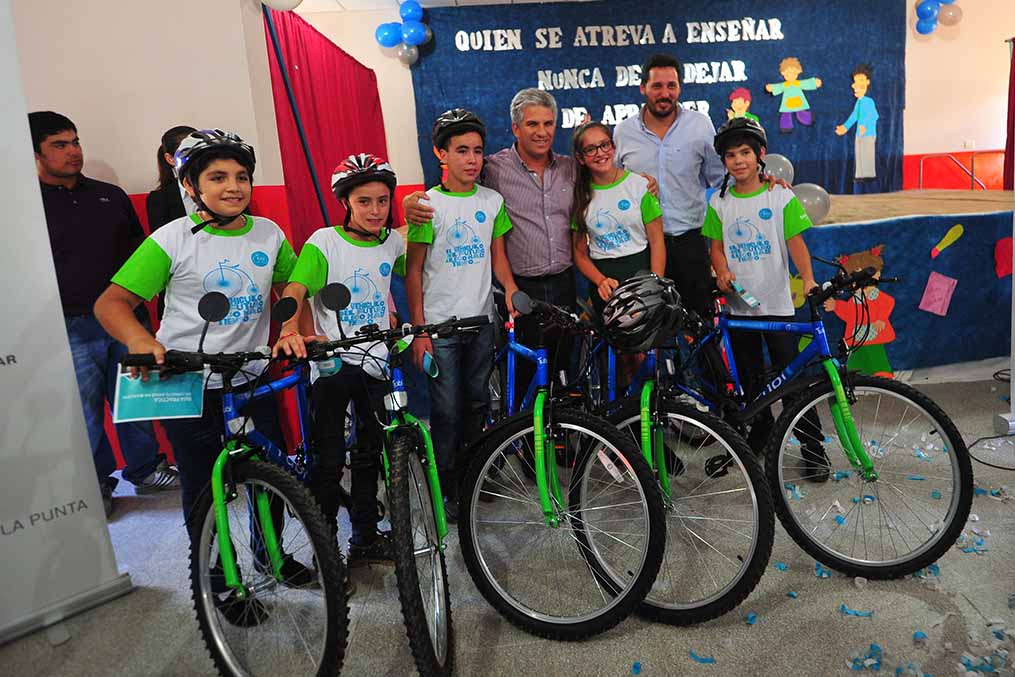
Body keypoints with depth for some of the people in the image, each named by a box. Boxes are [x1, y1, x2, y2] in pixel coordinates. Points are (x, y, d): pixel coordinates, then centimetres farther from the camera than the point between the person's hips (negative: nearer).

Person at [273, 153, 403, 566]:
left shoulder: (392, 242, 2)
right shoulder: (324, 242, -11)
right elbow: (294, 290, -23)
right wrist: (290, 331, -42)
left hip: (374, 362, 5)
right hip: (332, 362, -4)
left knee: (370, 454, 14)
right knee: (330, 460, 0)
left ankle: (365, 537, 29)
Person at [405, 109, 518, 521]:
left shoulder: (492, 201, 4)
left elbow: (497, 255, 11)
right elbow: (413, 271, -7)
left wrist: (511, 290, -10)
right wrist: (419, 331, -11)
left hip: (481, 320, 4)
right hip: (441, 325, -4)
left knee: (477, 403, 15)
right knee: (447, 410, 1)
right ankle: (447, 487, 17)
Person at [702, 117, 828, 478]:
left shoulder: (781, 196, -2)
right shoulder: (719, 202, 6)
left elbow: (795, 242, -5)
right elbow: (716, 247, 8)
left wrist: (808, 279, -20)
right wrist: (722, 271, -12)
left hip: (777, 303, -3)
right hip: (738, 304, 3)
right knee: (750, 378, 13)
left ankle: (813, 448, 7)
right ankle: (761, 434, 30)